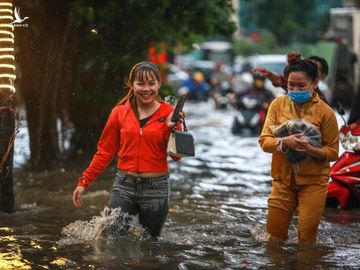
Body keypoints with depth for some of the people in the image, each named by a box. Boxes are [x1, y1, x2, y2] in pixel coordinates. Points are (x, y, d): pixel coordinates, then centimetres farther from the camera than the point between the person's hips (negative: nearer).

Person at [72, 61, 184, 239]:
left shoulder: (169, 113, -1)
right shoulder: (120, 112, 2)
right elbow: (105, 152, 8)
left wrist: (172, 128, -18)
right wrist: (84, 182, 4)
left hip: (156, 189, -1)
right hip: (124, 186, 1)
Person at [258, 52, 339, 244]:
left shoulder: (324, 112, -10)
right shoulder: (278, 104, -2)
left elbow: (333, 152, -7)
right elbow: (264, 141, -6)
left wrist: (309, 149, -27)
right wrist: (284, 142, -27)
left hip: (313, 182, -2)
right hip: (283, 180, 2)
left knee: (306, 238, 3)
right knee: (275, 236, 10)